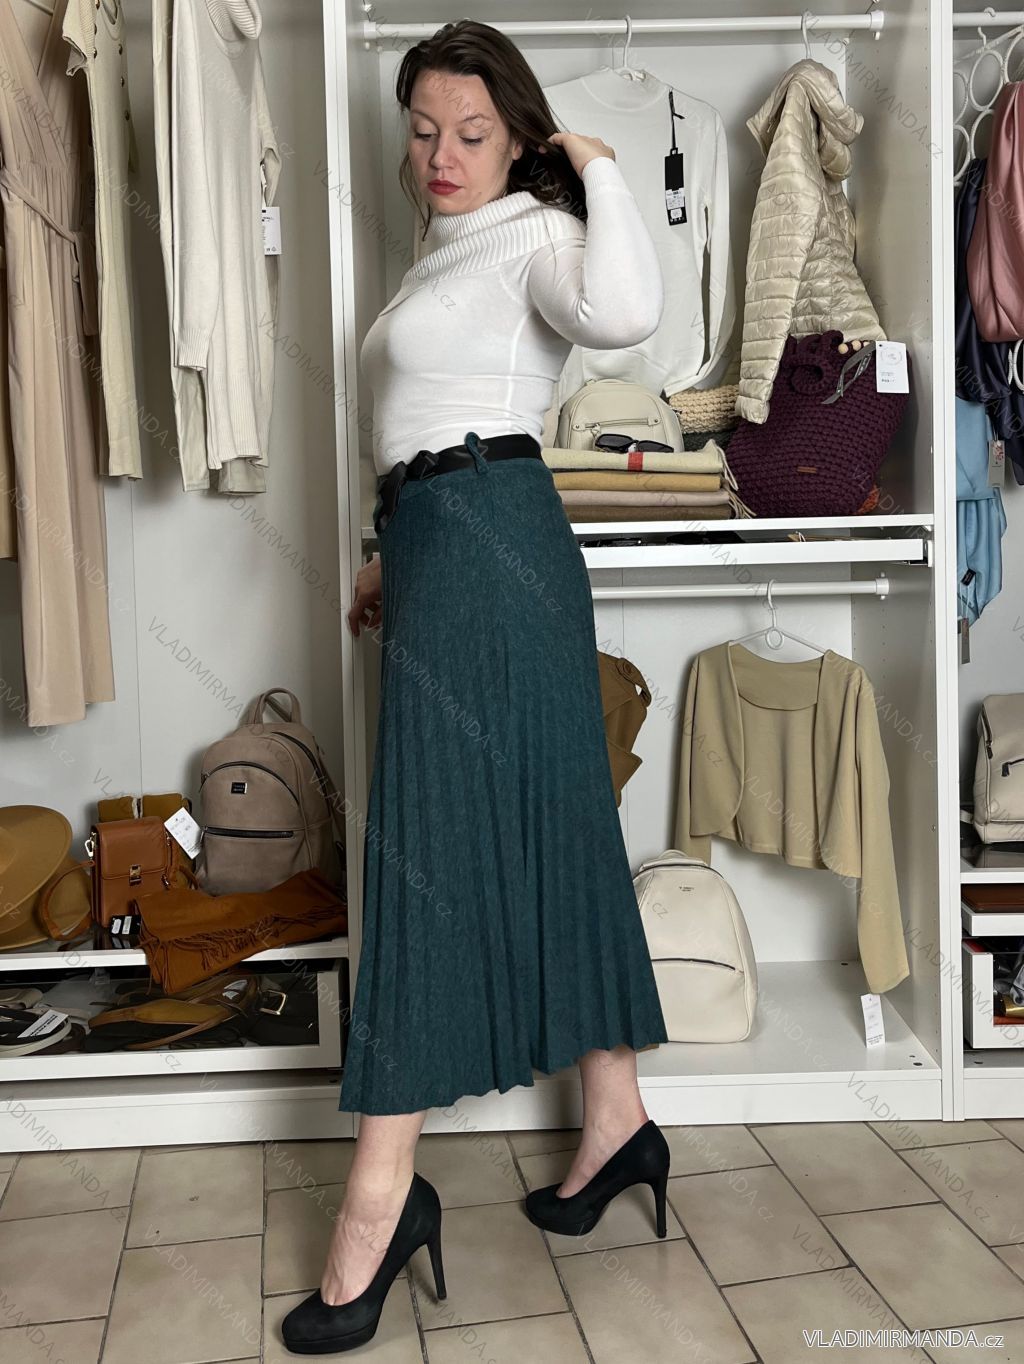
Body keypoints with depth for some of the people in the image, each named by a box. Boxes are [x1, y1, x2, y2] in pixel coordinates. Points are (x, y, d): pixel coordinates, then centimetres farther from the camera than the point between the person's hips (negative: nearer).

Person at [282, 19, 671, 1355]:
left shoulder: (533, 235, -4)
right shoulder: (446, 253, 25)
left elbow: (623, 310, -28)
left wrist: (600, 169, -13)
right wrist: (393, 557, 26)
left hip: (489, 548, -10)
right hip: (447, 550, 10)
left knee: (434, 843, -10)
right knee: (544, 832, 9)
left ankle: (383, 1188, -1)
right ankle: (618, 1118, 20)